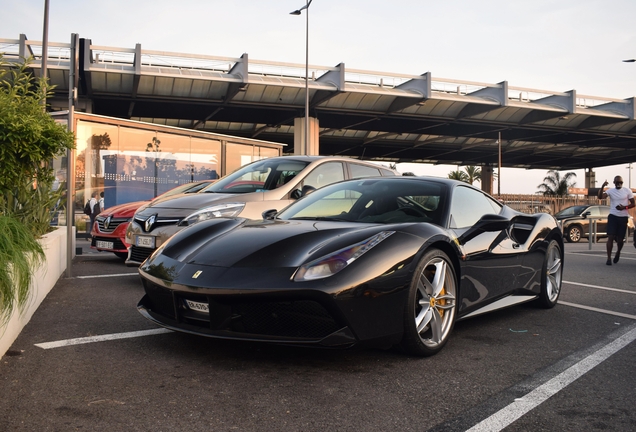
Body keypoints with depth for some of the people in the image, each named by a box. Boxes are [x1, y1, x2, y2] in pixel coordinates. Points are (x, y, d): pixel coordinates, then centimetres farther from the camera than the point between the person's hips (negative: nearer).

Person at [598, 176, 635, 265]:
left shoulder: (627, 191, 1)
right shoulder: (610, 191, 1)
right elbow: (600, 197, -16)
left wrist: (624, 207, -16)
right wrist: (602, 186, -29)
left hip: (623, 217, 0)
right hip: (613, 216, 0)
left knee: (620, 239, 6)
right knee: (611, 237, -9)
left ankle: (618, 253, 36)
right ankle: (609, 258, -7)